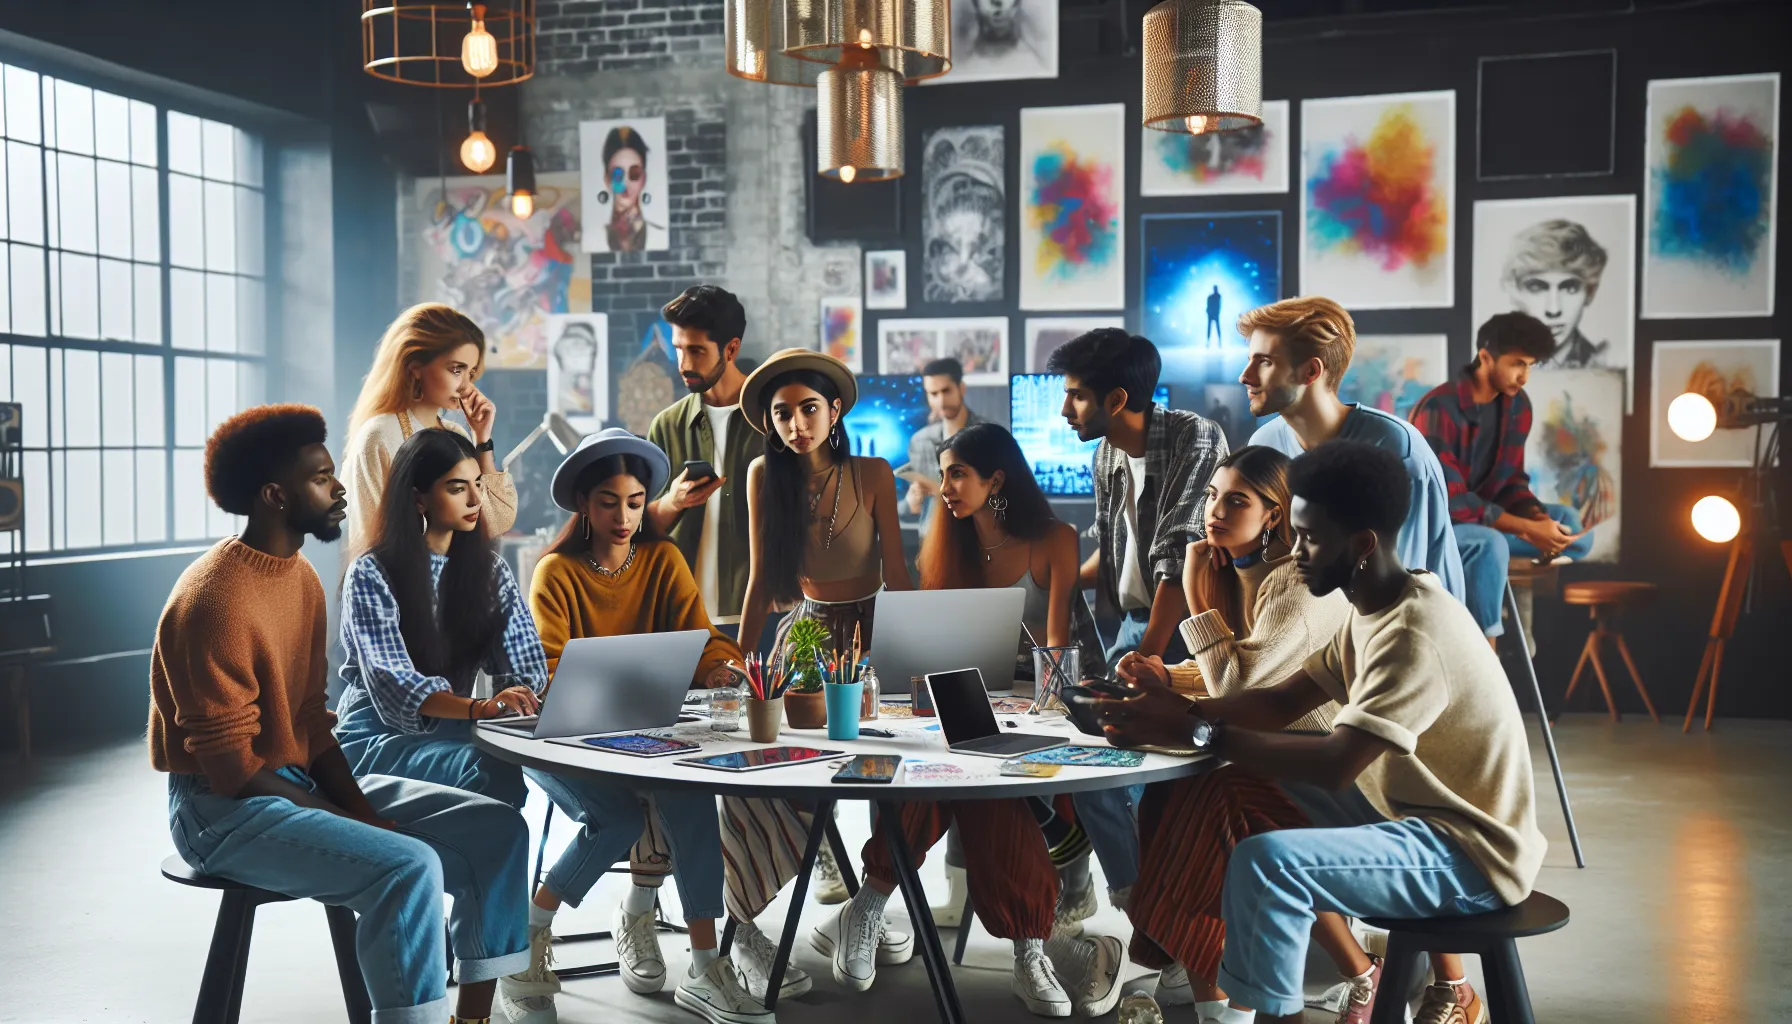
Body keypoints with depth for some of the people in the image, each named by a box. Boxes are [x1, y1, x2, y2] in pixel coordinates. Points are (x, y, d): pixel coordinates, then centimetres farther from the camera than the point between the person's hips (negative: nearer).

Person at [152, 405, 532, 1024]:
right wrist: (353, 823, -18)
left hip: (302, 783, 9)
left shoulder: (302, 578, 9)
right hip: (224, 810, -9)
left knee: (496, 829, -1)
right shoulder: (215, 598, -20)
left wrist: (359, 806, -5)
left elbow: (312, 723, 10)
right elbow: (232, 765, -21)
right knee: (408, 867, -31)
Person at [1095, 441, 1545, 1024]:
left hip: (1471, 856, -10)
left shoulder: (1414, 635, -24)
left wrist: (1197, 734, -28)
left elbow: (1335, 765, -32)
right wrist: (1180, 709, -11)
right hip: (1429, 825, 10)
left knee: (1264, 861, -26)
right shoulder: (1373, 611, 7)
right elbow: (1279, 703, 5)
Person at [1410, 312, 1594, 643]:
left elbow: (1511, 480, 5)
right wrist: (1528, 529, -30)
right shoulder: (1438, 409, -23)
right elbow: (1450, 500, -26)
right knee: (1490, 544, -36)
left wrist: (1538, 518, -17)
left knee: (1569, 523, -5)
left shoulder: (1517, 405, 1)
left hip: (1484, 518, 8)